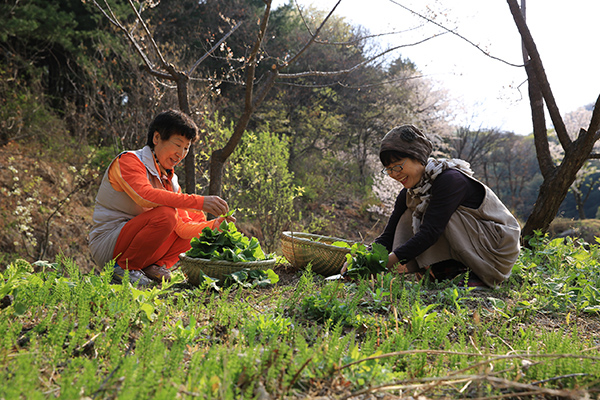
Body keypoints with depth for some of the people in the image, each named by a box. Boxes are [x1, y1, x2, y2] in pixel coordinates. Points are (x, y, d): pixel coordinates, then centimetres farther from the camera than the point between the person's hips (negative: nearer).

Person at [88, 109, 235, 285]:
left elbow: (182, 227, 2)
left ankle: (156, 266, -2)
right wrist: (199, 202, -38)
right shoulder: (128, 160, -12)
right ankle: (124, 269, -14)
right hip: (106, 248, -8)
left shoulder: (170, 180, 10)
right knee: (165, 214, -29)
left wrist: (213, 225, -18)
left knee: (195, 221, 7)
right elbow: (145, 195, -33)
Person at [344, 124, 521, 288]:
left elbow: (430, 232, -32)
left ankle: (478, 276, -17)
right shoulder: (409, 193, 0)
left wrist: (385, 263, -35)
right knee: (409, 216, -6)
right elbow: (388, 236, -3)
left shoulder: (450, 180, -25)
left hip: (499, 245, -7)